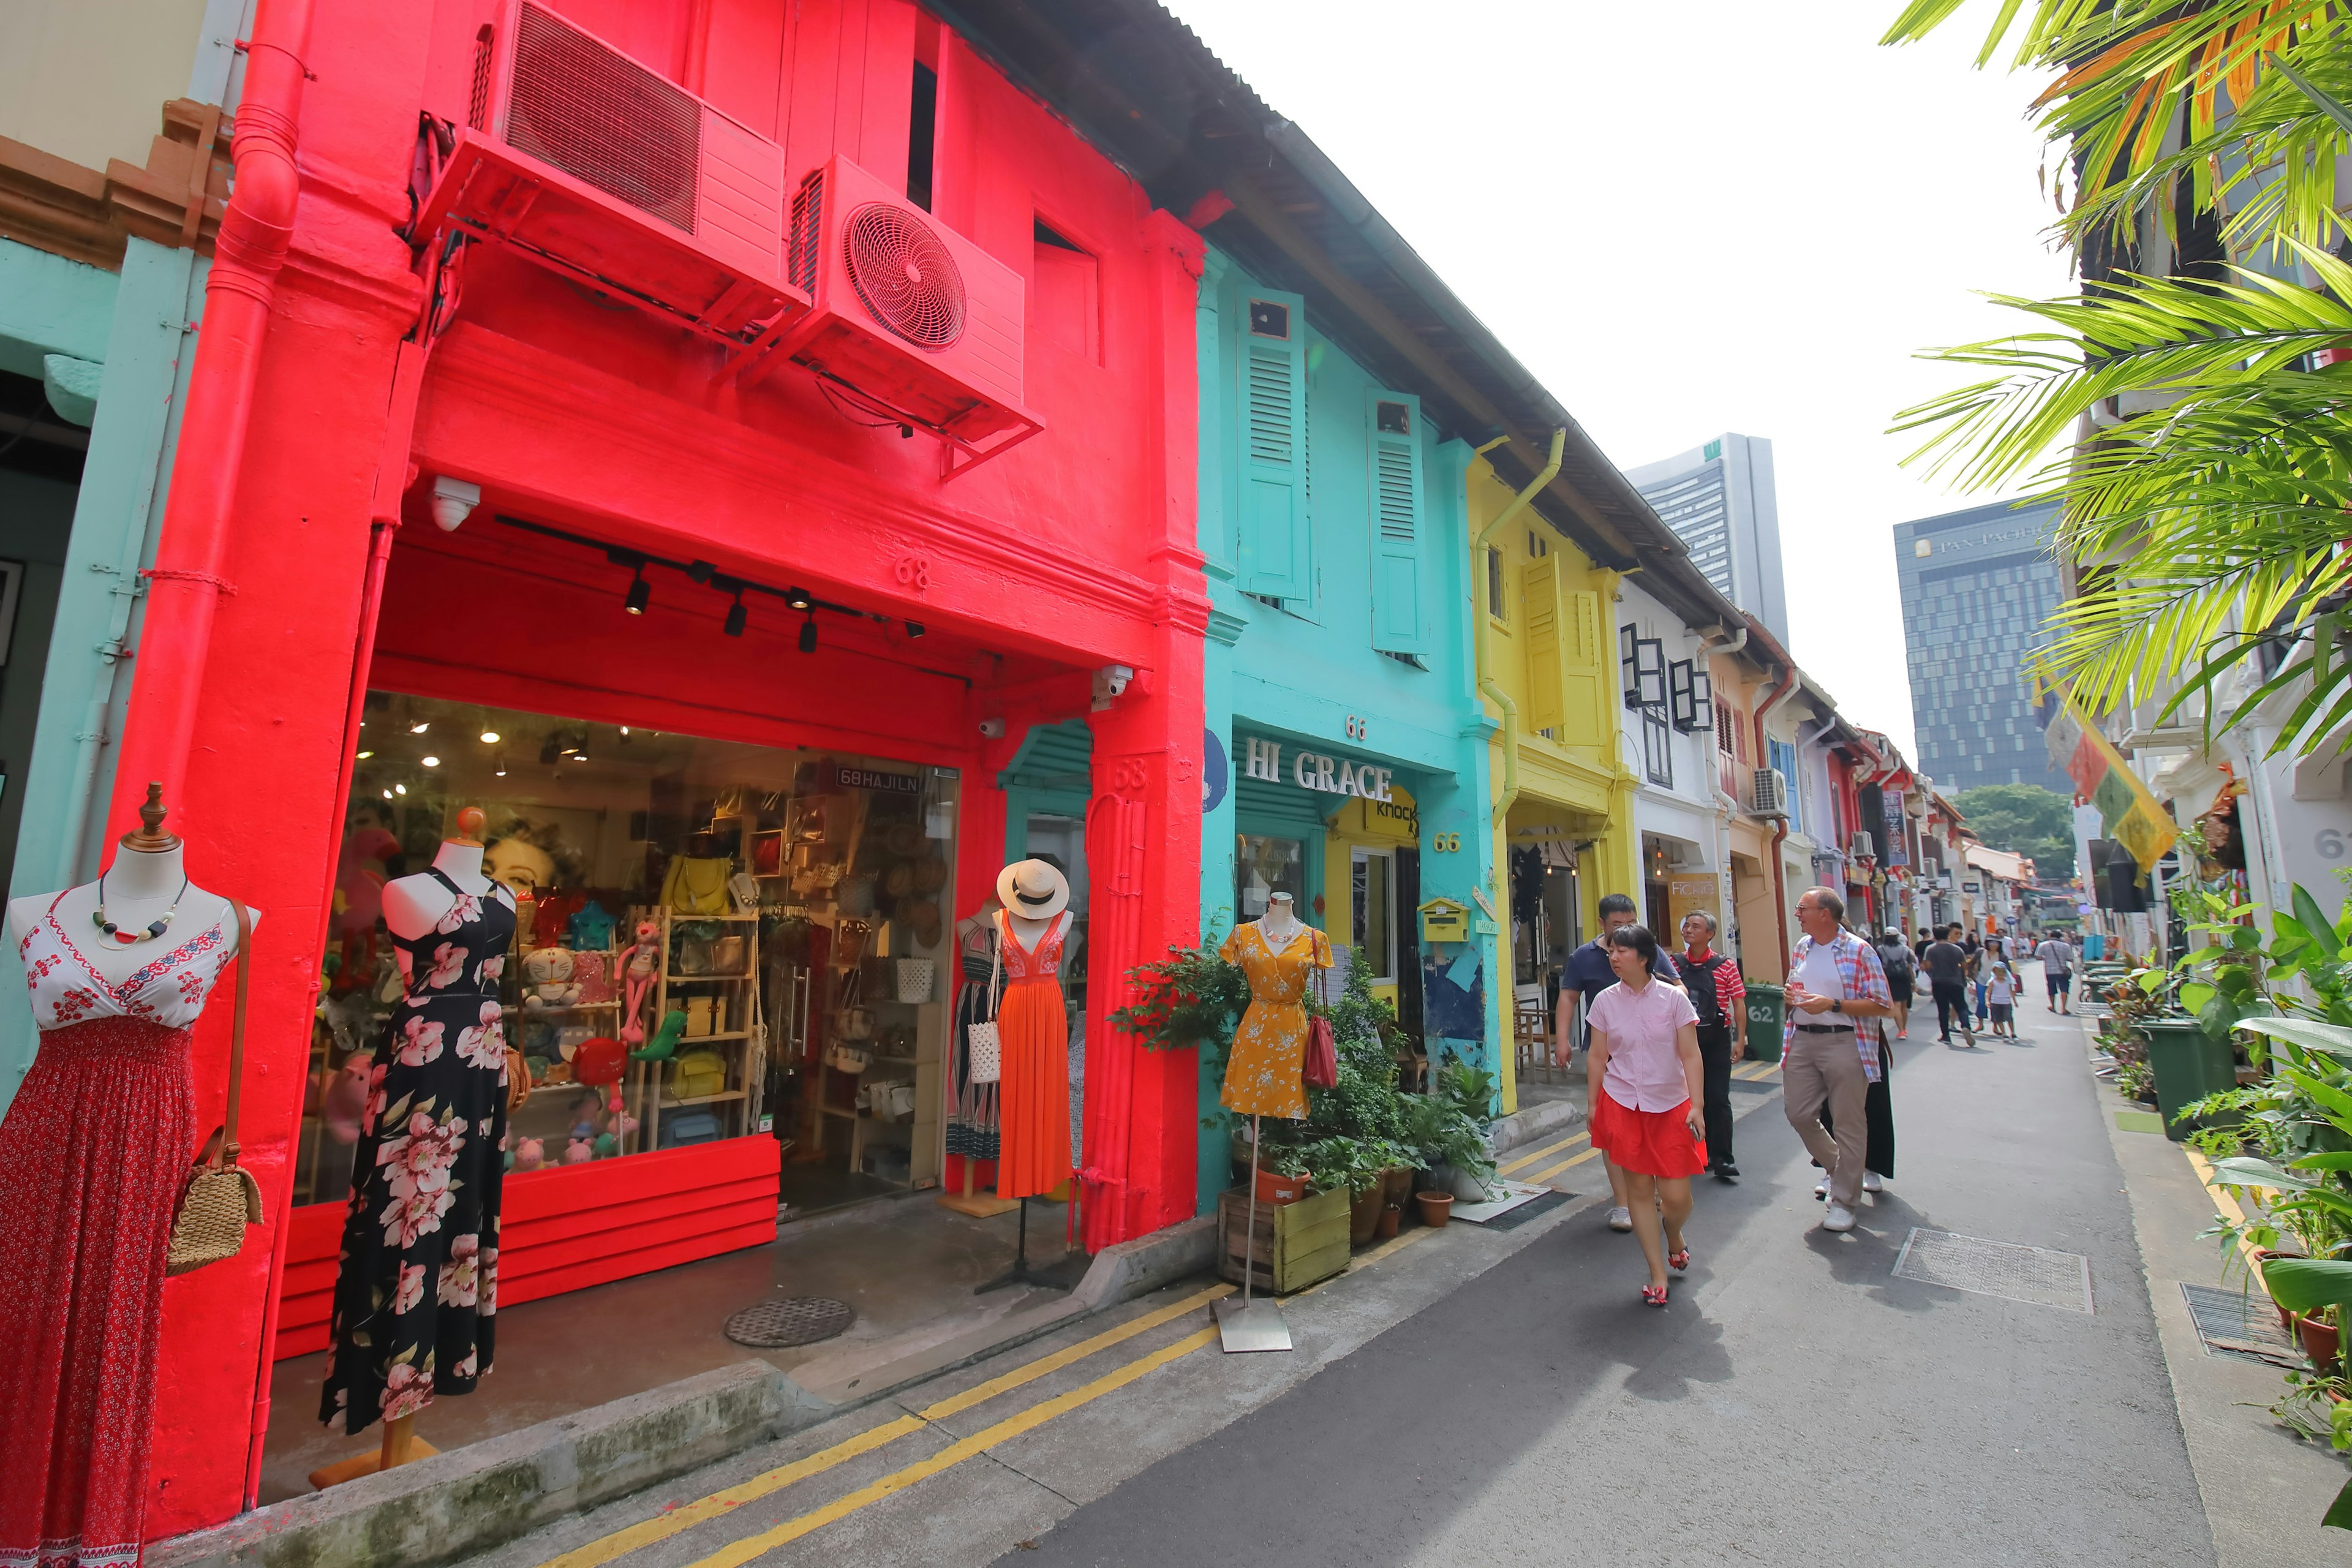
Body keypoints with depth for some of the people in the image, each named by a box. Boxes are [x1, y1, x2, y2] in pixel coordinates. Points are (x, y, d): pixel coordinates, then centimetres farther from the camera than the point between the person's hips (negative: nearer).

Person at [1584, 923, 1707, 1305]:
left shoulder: (1673, 998, -6)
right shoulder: (1605, 1002, -1)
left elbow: (1690, 1056, -4)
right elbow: (1597, 1056, 5)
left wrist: (1696, 1106, -9)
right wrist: (1593, 1105, 7)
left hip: (1671, 1105, -1)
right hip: (1622, 1106, 1)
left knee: (1676, 1196, -1)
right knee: (1638, 1189, 4)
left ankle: (1674, 1237, 35)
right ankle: (1658, 1275, 20)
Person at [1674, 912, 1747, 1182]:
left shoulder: (1725, 965, -4)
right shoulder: (1674, 964, 2)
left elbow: (1739, 1003, -1)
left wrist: (1740, 1040, -5)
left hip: (1716, 1039, -2)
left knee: (1718, 1099, -1)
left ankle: (1721, 1159, 7)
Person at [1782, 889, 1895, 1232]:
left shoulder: (1859, 950, -9)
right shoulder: (1801, 948, 11)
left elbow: (1882, 1005, -10)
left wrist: (1832, 1005, -20)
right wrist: (1791, 995, 2)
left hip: (1843, 1042, -6)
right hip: (1801, 1040, 6)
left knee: (1849, 1122, 4)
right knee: (1798, 1113, 8)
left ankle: (1844, 1201, 16)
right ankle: (1836, 1166, 34)